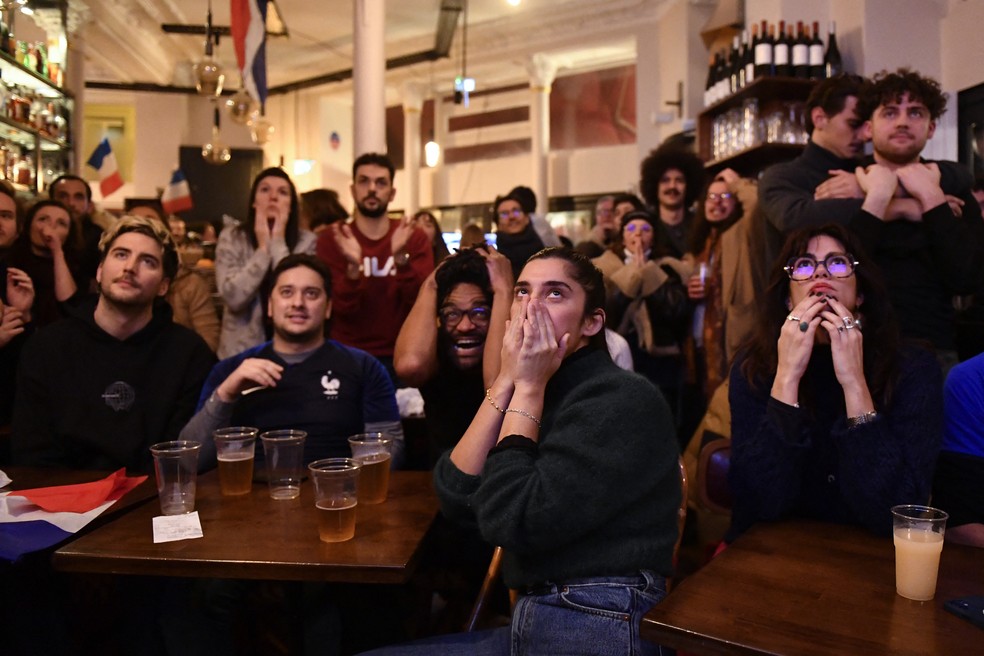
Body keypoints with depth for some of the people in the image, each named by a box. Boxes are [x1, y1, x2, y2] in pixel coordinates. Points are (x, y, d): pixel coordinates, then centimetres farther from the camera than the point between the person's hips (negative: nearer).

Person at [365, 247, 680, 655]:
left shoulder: (623, 399, -13)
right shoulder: (527, 393, 11)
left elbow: (512, 522, -22)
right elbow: (454, 498, -3)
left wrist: (528, 387, -14)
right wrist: (508, 382, -7)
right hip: (533, 623, 7)